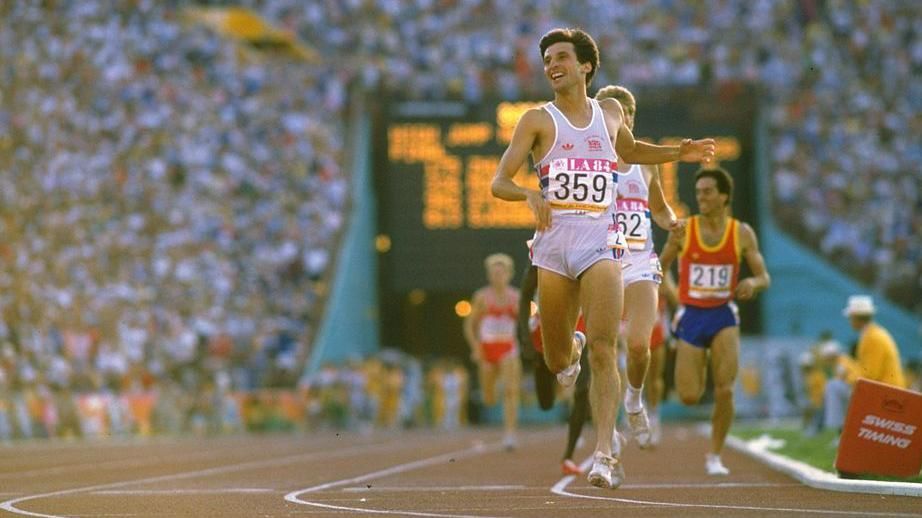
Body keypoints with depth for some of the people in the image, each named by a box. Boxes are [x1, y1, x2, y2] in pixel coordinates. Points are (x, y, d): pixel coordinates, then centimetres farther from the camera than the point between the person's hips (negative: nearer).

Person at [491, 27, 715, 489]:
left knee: (603, 350, -17)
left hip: (600, 245, 0)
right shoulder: (538, 120, 3)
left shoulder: (609, 113, 13)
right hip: (552, 245, 0)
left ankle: (605, 454, -22)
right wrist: (531, 195, -25)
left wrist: (678, 153, 20)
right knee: (557, 363, 9)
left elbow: (629, 150, 35)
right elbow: (498, 183, -4)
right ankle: (570, 347, 48)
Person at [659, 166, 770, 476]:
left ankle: (715, 456, 6)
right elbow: (660, 268, 10)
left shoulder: (742, 233, -1)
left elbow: (764, 277, 2)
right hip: (691, 317, 0)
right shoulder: (683, 231, -2)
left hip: (723, 316, 0)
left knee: (725, 391, -13)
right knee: (689, 397, -5)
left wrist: (753, 283, -20)